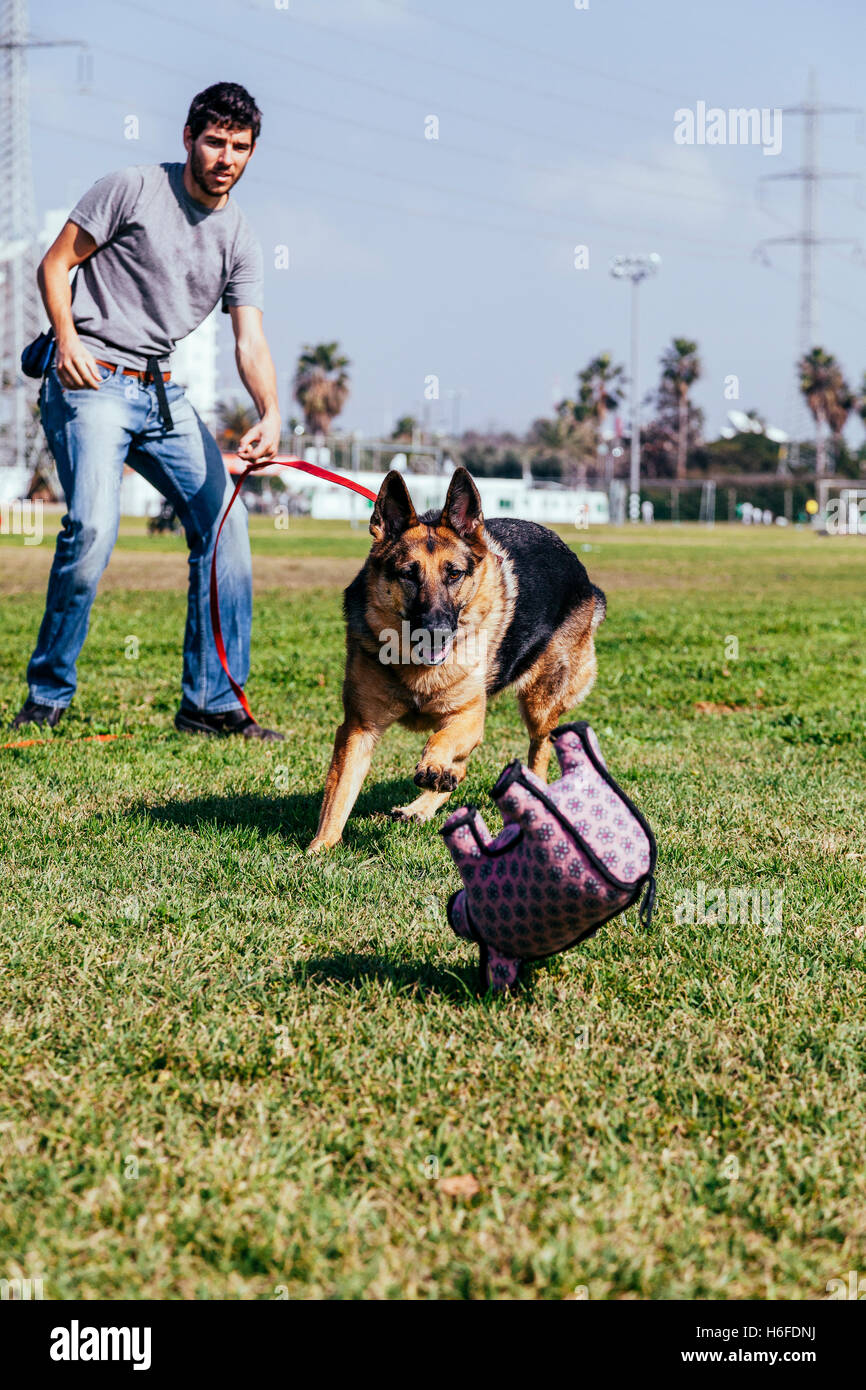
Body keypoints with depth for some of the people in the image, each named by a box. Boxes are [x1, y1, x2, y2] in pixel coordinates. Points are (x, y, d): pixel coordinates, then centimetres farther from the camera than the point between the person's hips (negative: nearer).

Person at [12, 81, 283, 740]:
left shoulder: (239, 241, 9)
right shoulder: (133, 189, -4)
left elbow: (250, 343, -1)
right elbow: (55, 263, -1)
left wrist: (270, 414, -19)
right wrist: (67, 338, -17)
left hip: (163, 394, 6)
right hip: (91, 383, -6)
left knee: (223, 519, -3)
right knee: (93, 527, -23)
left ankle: (211, 702, 5)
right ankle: (47, 695, -9)